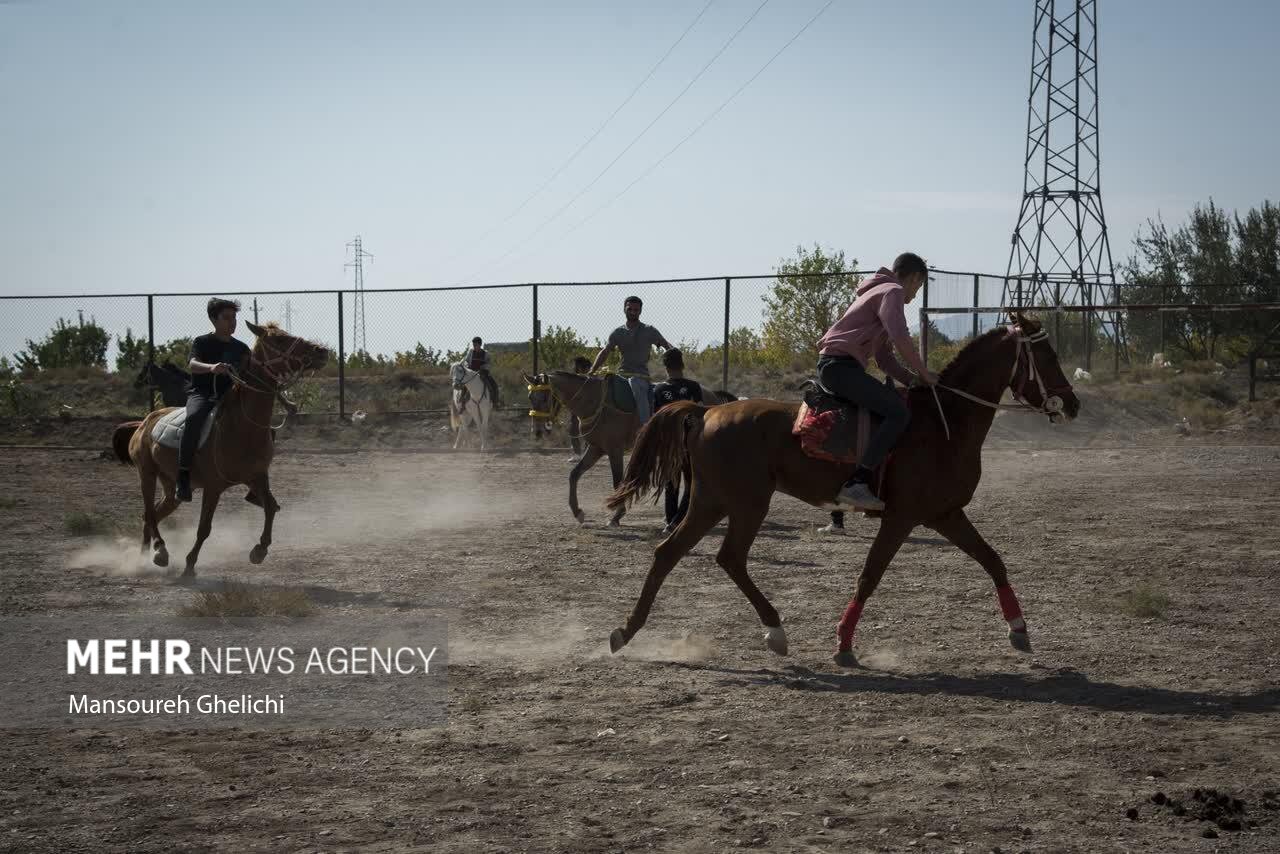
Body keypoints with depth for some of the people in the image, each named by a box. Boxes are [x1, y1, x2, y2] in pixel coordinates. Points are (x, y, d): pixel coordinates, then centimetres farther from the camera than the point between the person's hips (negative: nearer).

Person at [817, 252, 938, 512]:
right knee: (899, 412, -22)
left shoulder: (878, 293, 30)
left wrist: (915, 382, 17)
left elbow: (885, 359, 27)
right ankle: (856, 483, -30)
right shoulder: (893, 291, -2)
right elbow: (901, 338, -20)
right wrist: (924, 373, -9)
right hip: (840, 365, -11)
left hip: (833, 366, 11)